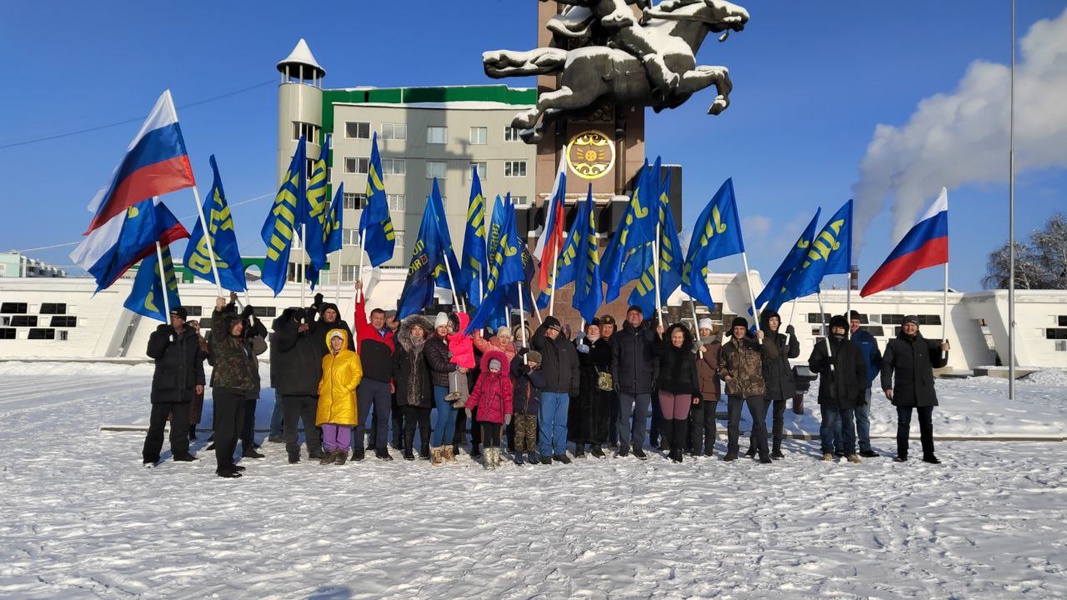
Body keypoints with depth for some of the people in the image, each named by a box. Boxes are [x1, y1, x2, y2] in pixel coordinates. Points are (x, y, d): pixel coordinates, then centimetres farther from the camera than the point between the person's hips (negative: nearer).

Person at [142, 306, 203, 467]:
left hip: (184, 389, 3)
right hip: (163, 388, -3)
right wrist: (165, 334, -27)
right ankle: (150, 455, 8)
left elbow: (198, 361, 12)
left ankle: (180, 452, 22)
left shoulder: (192, 337, 7)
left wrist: (199, 381, 9)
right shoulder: (160, 334, -3)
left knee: (181, 423, 11)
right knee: (157, 423, 0)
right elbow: (152, 352, -20)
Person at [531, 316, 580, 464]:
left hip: (564, 391, 2)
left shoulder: (568, 345, 11)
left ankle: (560, 451, 18)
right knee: (545, 422, -1)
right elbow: (536, 341, -22)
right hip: (547, 390, -2)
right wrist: (544, 325, -26)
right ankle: (545, 453, 6)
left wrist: (574, 385, 4)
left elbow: (574, 367, 12)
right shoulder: (543, 344, 4)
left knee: (561, 423, 9)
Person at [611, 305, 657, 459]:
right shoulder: (619, 336, 7)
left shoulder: (650, 335, 6)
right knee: (624, 416, 4)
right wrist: (615, 380, -2)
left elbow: (656, 358, 4)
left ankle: (638, 446, 16)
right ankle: (624, 445, 15)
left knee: (642, 417, 5)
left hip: (644, 384, 0)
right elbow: (614, 360, 6)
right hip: (625, 384, 0)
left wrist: (654, 378, -3)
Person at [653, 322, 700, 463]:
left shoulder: (689, 354, 9)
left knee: (680, 421, -5)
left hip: (684, 391, 0)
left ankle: (679, 450, -2)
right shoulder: (666, 350, 5)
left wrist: (696, 393, 5)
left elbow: (693, 375, 10)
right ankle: (672, 447, 14)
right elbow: (658, 349, -19)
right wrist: (659, 336, -37)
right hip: (666, 389, 1)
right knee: (668, 420, 3)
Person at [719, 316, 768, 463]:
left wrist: (763, 339, -26)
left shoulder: (754, 344, 2)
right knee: (733, 422, 9)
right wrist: (725, 375, -1)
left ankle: (763, 453, 9)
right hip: (734, 389, 2)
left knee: (760, 422, 1)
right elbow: (722, 365, 19)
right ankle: (732, 451, 21)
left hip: (754, 388, -2)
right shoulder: (727, 347, 9)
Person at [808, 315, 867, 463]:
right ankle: (827, 451, 11)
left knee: (848, 424, 8)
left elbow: (861, 370, 14)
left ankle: (850, 452, 15)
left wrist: (860, 391, 7)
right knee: (828, 423, 2)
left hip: (848, 394, 2)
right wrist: (823, 363, -20)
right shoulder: (822, 345, 6)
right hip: (828, 393, -2)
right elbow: (813, 365, 2)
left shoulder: (852, 348, 12)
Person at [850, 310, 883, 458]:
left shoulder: (867, 338, 5)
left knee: (863, 417, 4)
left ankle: (865, 447, 9)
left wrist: (869, 376, -3)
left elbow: (876, 360, 8)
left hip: (863, 385, 2)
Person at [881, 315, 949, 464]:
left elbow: (939, 363, 8)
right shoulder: (894, 344, 4)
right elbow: (886, 365, 1)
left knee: (927, 424, 8)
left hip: (925, 392, 2)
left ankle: (928, 454, 16)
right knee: (903, 424, 6)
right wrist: (887, 386, -7)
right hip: (903, 393, -1)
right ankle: (902, 453, 13)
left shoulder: (927, 344, 9)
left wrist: (943, 351, -13)